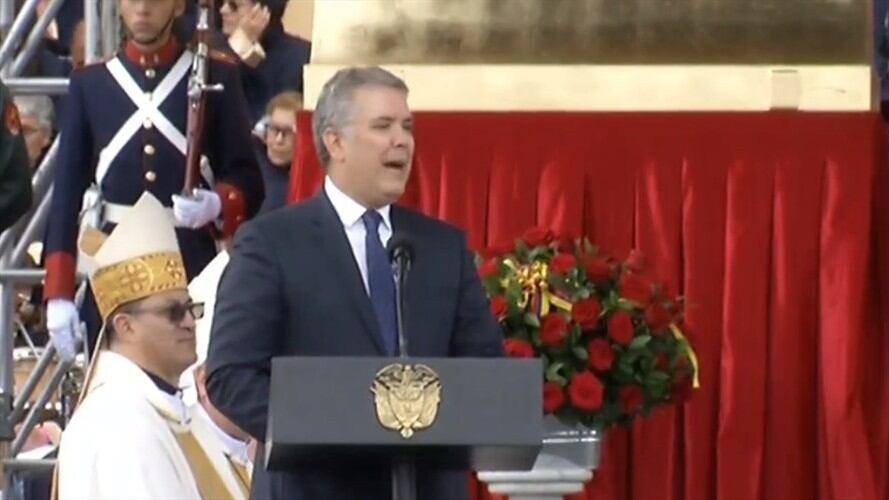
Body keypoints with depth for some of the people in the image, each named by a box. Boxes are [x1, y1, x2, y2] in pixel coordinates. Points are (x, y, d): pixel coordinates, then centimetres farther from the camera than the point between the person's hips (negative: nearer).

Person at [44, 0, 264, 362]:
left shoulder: (216, 77, 3)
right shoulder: (89, 83, 8)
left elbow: (248, 180, 3)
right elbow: (67, 191, 7)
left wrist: (217, 204, -21)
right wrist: (58, 294, 1)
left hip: (194, 263, -2)